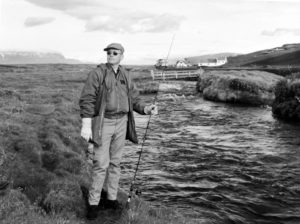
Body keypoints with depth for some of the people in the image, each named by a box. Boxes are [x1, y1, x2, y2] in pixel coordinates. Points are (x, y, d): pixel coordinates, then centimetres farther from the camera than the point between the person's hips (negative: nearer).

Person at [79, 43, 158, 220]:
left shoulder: (126, 76, 9)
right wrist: (86, 125, -19)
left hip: (121, 122, 5)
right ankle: (93, 203, 6)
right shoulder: (97, 73, -8)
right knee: (101, 164, -6)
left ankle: (111, 199, 23)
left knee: (115, 162, 11)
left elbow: (134, 99, 9)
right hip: (102, 123, -5)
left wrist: (146, 109, -12)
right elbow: (87, 100, -13)